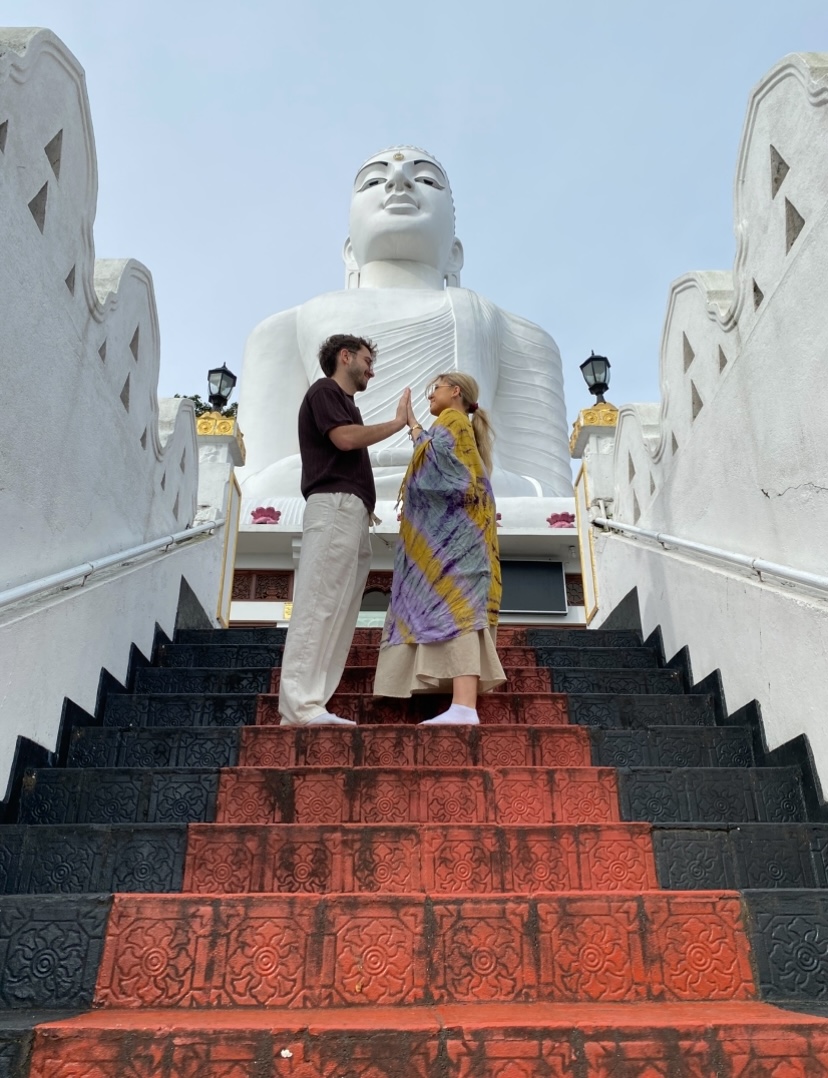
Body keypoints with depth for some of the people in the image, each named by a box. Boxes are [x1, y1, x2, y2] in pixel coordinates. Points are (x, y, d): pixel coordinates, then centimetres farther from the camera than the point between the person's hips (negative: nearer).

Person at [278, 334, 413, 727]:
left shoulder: (345, 404, 30)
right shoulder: (324, 390, 4)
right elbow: (345, 438, -13)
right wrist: (399, 422, -3)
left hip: (353, 514, 9)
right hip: (334, 507, -9)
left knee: (338, 612, 1)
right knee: (318, 606, -14)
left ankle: (310, 705, -1)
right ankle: (299, 705, -17)